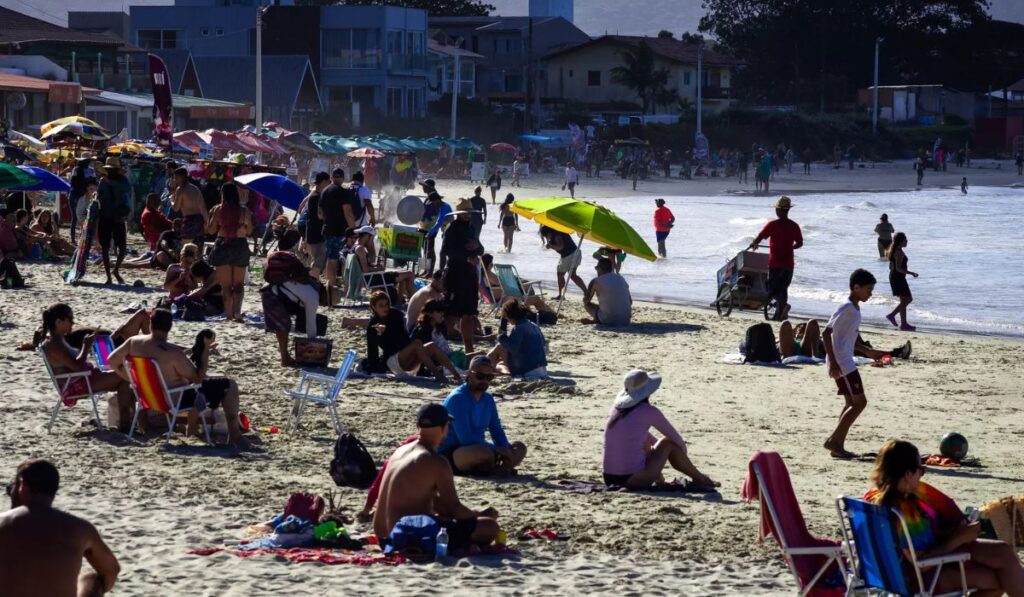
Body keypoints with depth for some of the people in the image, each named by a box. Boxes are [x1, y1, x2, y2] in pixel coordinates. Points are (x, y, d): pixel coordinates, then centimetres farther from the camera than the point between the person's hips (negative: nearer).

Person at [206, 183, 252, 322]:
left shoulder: (218, 210, -7)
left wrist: (210, 216, 11)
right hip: (240, 245, 1)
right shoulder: (244, 210, -4)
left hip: (222, 245, -1)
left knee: (225, 285, 8)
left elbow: (211, 231, -3)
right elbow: (249, 230, 3)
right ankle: (237, 312, -11)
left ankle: (229, 314, 6)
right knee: (238, 284, 7)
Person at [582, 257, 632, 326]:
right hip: (625, 321, 5)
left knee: (587, 305, 17)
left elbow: (586, 301, 7)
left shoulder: (596, 281, -3)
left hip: (608, 320, -5)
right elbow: (630, 302, 18)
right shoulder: (621, 279, 12)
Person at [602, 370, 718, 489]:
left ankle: (659, 479, 43)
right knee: (668, 443, 14)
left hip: (610, 479, 7)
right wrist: (683, 452, 29)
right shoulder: (649, 412, -7)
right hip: (635, 480, -7)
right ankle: (700, 479, 29)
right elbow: (675, 437, 9)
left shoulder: (617, 409, 11)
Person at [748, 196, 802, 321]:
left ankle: (784, 304, -26)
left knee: (773, 289, 1)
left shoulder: (772, 225, -10)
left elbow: (758, 238, -8)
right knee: (782, 288, 14)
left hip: (775, 263, -4)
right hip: (788, 263, 4)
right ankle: (779, 315, 15)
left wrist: (752, 245, 13)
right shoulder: (794, 226, 2)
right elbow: (799, 243, 9)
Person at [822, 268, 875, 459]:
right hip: (841, 363, -10)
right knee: (859, 402, -10)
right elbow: (826, 333, -22)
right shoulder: (847, 309, -16)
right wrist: (833, 363, -24)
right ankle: (834, 440, -10)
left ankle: (838, 446, 9)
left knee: (852, 403, 10)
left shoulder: (854, 309, 14)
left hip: (846, 362, 10)